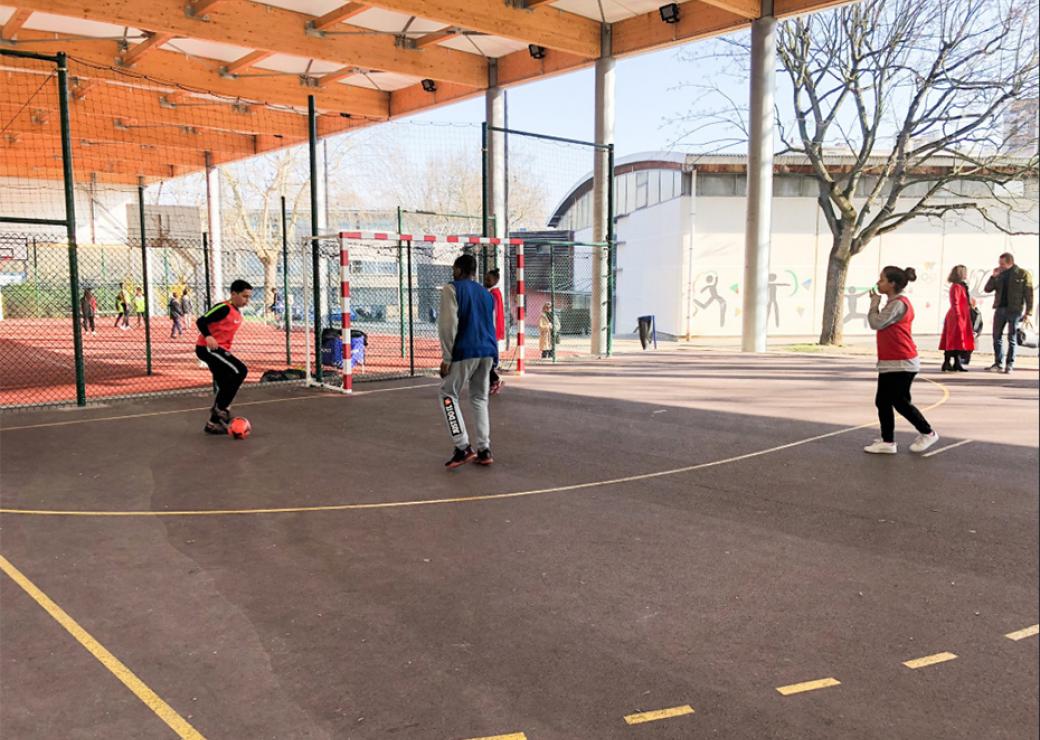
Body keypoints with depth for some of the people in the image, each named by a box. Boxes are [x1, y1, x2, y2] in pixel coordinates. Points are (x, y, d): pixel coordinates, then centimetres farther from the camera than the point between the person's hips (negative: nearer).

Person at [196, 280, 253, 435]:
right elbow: (201, 321, -19)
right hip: (207, 348, -10)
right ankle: (221, 408, -12)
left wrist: (227, 353, 25)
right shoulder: (224, 308, -14)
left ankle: (213, 423, 19)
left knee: (225, 387, 10)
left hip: (219, 349, 10)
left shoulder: (238, 313, 14)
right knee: (240, 370, -21)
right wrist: (208, 337, -34)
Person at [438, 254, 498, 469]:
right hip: (487, 352, 6)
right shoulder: (486, 293, 20)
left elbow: (448, 324, -11)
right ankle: (484, 450, 9)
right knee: (479, 398, 13)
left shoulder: (452, 289, -1)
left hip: (465, 352, -6)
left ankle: (463, 447, -5)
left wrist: (446, 357, -11)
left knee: (448, 395, 5)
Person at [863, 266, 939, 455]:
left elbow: (876, 323, -19)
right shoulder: (895, 303, 16)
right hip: (890, 363, 10)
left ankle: (927, 433, 17)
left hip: (901, 364, -10)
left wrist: (874, 302, -9)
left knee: (900, 402, -1)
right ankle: (887, 441, 11)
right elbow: (880, 324, 16)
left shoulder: (898, 303, -16)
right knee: (882, 401, 8)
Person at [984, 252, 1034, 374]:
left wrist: (1028, 312, -10)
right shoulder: (999, 275, 9)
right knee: (997, 336, 4)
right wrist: (993, 276, -7)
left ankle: (1010, 365, 6)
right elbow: (987, 289, 5)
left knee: (1012, 338, 1)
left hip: (1014, 310, -4)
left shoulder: (1023, 274, -3)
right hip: (1000, 309, 4)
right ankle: (998, 363, 12)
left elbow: (1028, 295, -5)